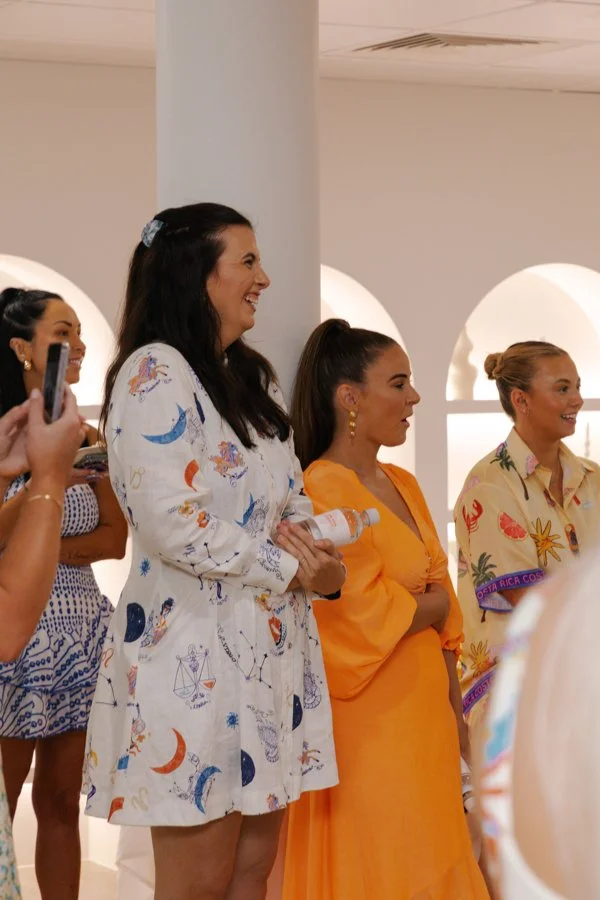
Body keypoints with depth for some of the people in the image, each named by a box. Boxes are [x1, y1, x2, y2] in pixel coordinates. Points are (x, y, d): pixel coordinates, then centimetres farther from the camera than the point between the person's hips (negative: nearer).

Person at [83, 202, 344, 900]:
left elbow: (291, 499, 19)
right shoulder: (154, 373, -12)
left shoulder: (253, 379, 16)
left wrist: (320, 559, -3)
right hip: (195, 652, -8)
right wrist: (289, 569, -10)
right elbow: (172, 524, -20)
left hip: (269, 650, 8)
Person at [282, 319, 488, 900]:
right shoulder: (322, 491, -15)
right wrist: (432, 605, -1)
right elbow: (369, 623, -19)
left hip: (425, 715, 8)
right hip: (369, 724, -8)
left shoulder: (402, 485, 11)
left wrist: (455, 713, 12)